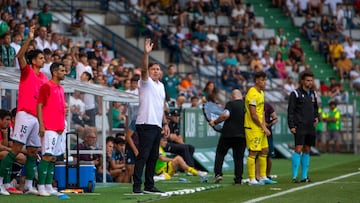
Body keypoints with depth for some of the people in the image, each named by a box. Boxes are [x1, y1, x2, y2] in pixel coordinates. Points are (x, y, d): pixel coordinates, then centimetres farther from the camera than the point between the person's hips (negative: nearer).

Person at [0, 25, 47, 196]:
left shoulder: (44, 78, 16)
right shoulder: (27, 71, -1)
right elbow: (20, 56, -19)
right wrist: (29, 39, -27)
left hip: (37, 117, 7)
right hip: (25, 115, -7)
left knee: (33, 151, 6)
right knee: (16, 149, -11)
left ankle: (28, 185, 11)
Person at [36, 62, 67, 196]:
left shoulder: (61, 88, 18)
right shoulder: (47, 86, -7)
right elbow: (39, 106, -10)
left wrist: (62, 126, 16)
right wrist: (41, 125, -17)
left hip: (59, 129, 8)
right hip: (49, 128, -8)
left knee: (53, 158, 7)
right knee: (47, 156, -11)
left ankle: (49, 187, 10)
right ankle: (41, 187, -9)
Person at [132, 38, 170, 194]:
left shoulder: (161, 85, 20)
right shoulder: (146, 82, -2)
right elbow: (144, 70, -23)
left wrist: (165, 123, 20)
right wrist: (146, 54, -35)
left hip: (157, 126, 8)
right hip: (146, 124, -8)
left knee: (153, 157, 10)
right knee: (143, 155, -11)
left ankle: (149, 185, 15)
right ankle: (136, 186, -12)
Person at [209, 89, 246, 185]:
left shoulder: (230, 104, -7)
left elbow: (225, 115, -21)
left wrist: (215, 122, -10)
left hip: (228, 134, -4)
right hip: (242, 135, 4)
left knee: (220, 153, 9)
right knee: (239, 157, 8)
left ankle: (218, 173, -3)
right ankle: (238, 179, 4)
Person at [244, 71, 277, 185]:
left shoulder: (261, 93, 15)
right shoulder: (252, 94, -17)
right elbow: (253, 115, -19)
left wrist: (264, 126, 7)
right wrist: (263, 127, -11)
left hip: (260, 128, 10)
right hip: (253, 128, -10)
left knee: (264, 151, 13)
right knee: (253, 153, -7)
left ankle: (263, 177, 21)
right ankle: (252, 180, -3)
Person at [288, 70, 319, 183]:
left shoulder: (313, 94, 14)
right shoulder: (295, 93, -5)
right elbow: (290, 110, -7)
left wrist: (316, 117, 5)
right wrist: (291, 126, -13)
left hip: (310, 127, 6)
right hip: (300, 127, -6)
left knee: (307, 150, 8)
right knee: (298, 149, -12)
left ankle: (304, 176, 12)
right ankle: (294, 176, -11)